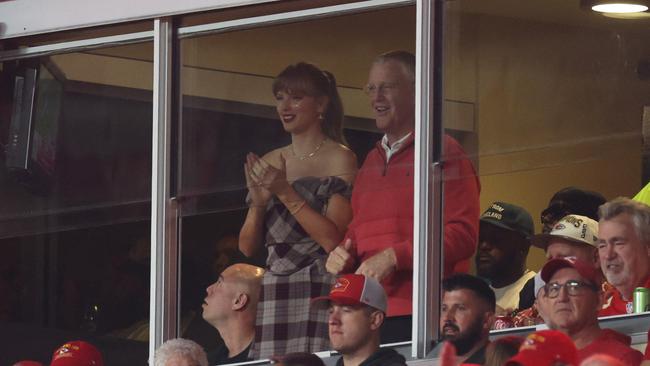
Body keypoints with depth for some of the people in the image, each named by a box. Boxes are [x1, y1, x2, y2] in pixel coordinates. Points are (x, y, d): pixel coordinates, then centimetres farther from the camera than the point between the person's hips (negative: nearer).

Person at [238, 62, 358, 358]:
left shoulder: (339, 159, -1)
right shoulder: (269, 163, 15)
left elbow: (333, 239, -11)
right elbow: (247, 247, 14)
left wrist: (286, 193, -14)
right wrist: (258, 203, -5)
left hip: (319, 295, -5)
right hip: (274, 295, 5)